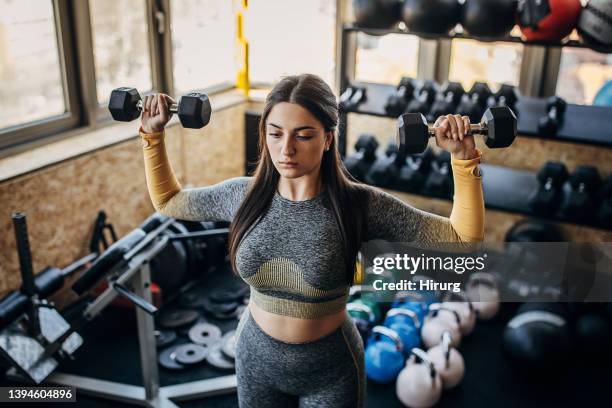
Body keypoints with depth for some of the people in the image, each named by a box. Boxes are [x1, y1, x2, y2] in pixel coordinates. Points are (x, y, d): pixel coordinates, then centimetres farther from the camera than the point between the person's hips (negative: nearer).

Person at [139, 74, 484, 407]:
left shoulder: (358, 204, -21)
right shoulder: (244, 195, -12)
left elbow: (465, 237, -18)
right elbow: (168, 201, 6)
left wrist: (464, 158, -30)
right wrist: (154, 135, -3)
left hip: (331, 370, -2)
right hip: (257, 359, 3)